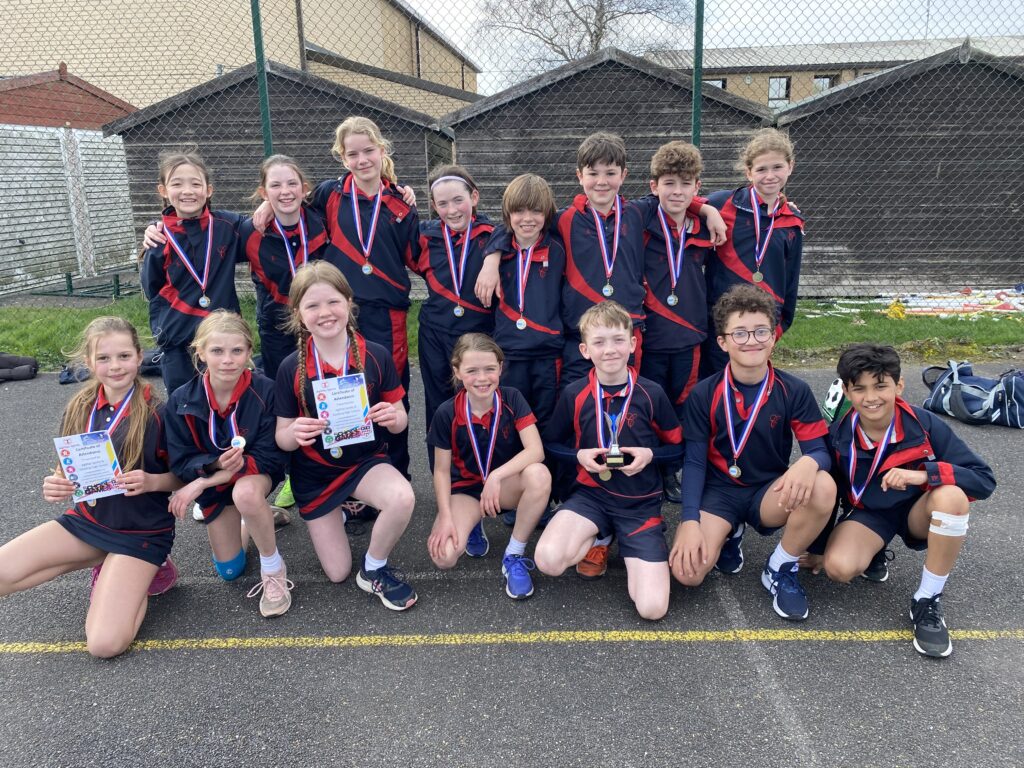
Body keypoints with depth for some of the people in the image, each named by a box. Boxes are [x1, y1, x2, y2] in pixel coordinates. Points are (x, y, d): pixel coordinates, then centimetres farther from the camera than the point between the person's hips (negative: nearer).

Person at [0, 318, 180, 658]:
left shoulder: (157, 413, -13)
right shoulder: (78, 410, 1)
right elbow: (69, 474, 11)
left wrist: (151, 482, -26)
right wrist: (55, 488, -12)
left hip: (141, 531, -5)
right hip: (85, 521, 6)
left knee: (104, 643, -19)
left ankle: (139, 575, 11)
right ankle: (111, 568, 4)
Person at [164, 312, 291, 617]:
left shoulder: (265, 392, -27)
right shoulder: (181, 402, -19)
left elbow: (269, 458, -24)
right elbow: (180, 462, -12)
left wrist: (201, 483, -29)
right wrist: (216, 463, -36)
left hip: (256, 472, -3)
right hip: (211, 479, 4)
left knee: (245, 493, -41)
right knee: (229, 571, 10)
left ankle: (274, 570, -17)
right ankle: (257, 518, 41)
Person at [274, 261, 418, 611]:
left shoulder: (376, 356, -13)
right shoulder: (291, 368, -13)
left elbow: (399, 422, -4)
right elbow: (282, 438, -6)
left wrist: (394, 418, -28)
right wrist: (294, 433, -29)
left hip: (366, 460, 0)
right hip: (314, 473, 0)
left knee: (403, 498, -34)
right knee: (337, 572, 4)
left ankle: (374, 571, -4)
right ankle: (336, 512, 37)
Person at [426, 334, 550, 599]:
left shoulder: (511, 399, -13)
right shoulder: (447, 414, -13)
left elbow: (536, 450, -21)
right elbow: (442, 470, -5)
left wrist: (496, 476, -32)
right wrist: (446, 517, -16)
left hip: (506, 484, 0)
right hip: (465, 487, 0)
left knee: (539, 474, -36)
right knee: (443, 556, -26)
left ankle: (514, 555, -15)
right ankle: (473, 523, 13)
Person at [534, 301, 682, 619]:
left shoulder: (651, 393, -6)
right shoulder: (574, 394, -4)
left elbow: (678, 446, 6)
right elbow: (551, 443, 9)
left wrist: (650, 454, -15)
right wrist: (579, 455, -11)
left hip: (640, 503, -1)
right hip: (590, 494, 1)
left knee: (652, 607, -15)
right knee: (548, 559, -29)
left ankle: (628, 547, 16)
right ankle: (596, 538, 5)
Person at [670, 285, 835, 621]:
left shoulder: (795, 391, -6)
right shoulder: (703, 394, -7)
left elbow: (819, 449, -9)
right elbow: (694, 461, -6)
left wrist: (809, 462, -36)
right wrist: (690, 521, -17)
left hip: (770, 492, 1)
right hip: (718, 490, -1)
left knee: (823, 488, -33)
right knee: (687, 571, -25)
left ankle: (780, 569, -5)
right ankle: (729, 534, 13)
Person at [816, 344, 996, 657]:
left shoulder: (925, 425, -20)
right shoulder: (837, 436, -15)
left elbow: (985, 480, -21)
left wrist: (925, 474, -37)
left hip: (917, 511, 0)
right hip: (867, 514, 1)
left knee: (952, 496, -36)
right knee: (838, 567, -30)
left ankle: (927, 601, -18)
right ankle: (876, 552, 10)